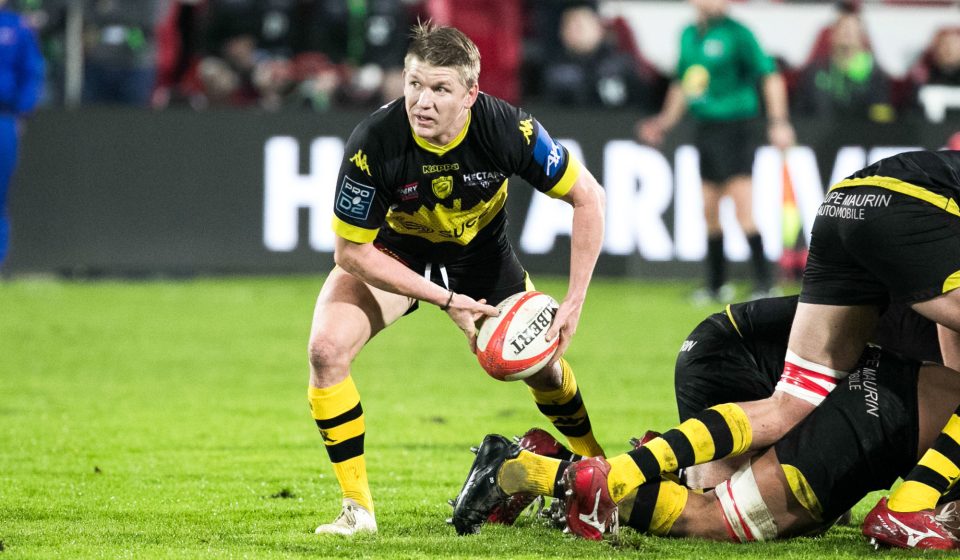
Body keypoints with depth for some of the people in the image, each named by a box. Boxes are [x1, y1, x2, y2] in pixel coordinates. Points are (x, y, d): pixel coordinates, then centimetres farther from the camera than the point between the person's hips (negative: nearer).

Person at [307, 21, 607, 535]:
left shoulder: (507, 129, -32)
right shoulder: (373, 144, -35)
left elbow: (587, 197, -18)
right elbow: (351, 251, -24)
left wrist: (574, 302, -22)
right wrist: (445, 300, -27)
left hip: (481, 256, 2)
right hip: (391, 255, -2)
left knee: (543, 368, 6)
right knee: (326, 348, -24)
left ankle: (595, 468, 39)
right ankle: (358, 508, -12)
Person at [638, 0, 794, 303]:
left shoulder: (737, 34, -10)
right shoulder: (689, 35, 12)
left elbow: (770, 75, -11)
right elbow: (682, 83, 25)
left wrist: (778, 122, -18)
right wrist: (665, 121, 21)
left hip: (735, 127, -7)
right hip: (705, 128, 7)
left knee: (742, 207, -13)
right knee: (710, 210, 10)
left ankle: (764, 283, -11)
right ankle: (716, 285, 20)